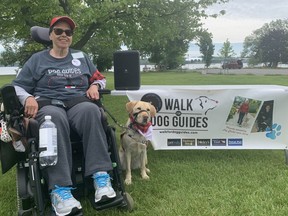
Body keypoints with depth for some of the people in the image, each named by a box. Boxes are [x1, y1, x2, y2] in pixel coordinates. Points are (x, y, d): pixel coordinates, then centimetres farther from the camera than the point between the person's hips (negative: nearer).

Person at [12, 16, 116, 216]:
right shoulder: (37, 59, 19)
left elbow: (100, 79, 30)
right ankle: (59, 188, -49)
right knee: (55, 117, -42)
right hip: (48, 104, -1)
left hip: (79, 103, 2)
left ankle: (101, 176, -45)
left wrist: (95, 86, 5)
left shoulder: (81, 57, 25)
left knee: (90, 110, -39)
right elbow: (18, 86, 16)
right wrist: (28, 98, -7)